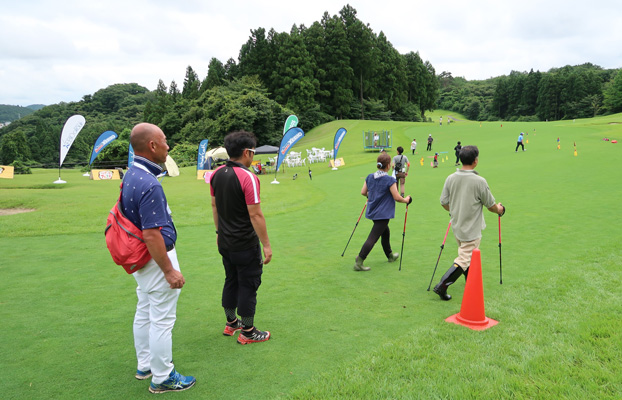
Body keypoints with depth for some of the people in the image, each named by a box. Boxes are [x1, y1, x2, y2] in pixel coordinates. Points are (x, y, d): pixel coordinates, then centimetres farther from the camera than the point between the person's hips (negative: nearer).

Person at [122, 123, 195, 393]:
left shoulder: (131, 176, 4)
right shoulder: (149, 184, -27)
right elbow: (152, 235, -28)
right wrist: (169, 271, -21)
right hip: (156, 259, -10)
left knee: (144, 314, 21)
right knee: (162, 320, 3)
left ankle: (145, 366, 38)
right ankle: (162, 378, 17)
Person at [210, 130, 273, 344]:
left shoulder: (217, 174, 2)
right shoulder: (248, 178, -22)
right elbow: (255, 215, -22)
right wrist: (266, 245, -15)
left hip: (225, 242, 8)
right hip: (245, 245, -8)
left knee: (231, 281, 20)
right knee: (248, 286, 5)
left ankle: (231, 323, 35)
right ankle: (248, 332, 16)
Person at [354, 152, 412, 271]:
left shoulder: (370, 177, 1)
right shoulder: (390, 180, -17)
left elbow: (363, 192, 7)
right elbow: (397, 197, -16)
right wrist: (406, 200, 3)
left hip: (372, 211, 8)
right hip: (383, 213, -8)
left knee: (385, 232, 26)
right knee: (373, 238, -7)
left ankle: (390, 255, 43)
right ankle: (359, 262, -10)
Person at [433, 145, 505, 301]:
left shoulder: (451, 178, -5)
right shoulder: (479, 181, -19)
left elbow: (444, 202, 3)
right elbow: (490, 205, -7)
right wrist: (499, 209, 17)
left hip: (456, 226, 7)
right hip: (472, 229, -6)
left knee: (466, 255, 24)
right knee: (464, 260, -1)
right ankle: (442, 285, -9)